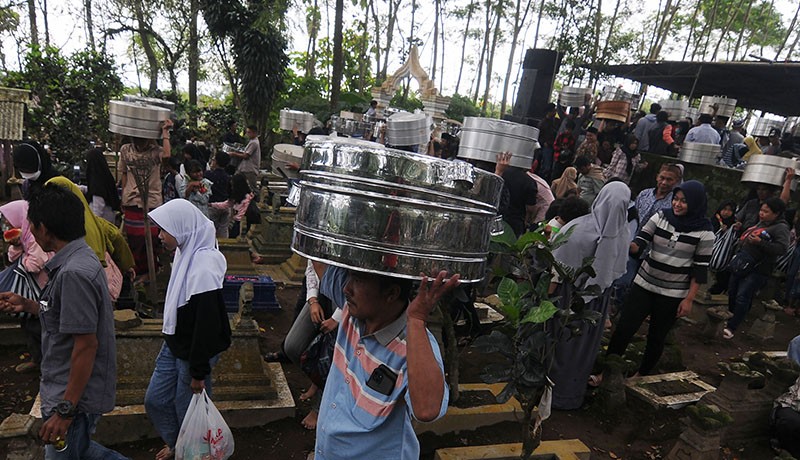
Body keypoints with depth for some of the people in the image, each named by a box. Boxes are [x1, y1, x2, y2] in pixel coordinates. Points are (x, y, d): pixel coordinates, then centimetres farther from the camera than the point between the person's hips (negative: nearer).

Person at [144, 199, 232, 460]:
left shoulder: (203, 267, -29)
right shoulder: (186, 253, -1)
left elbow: (207, 323, -27)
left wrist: (199, 371, -20)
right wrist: (170, 339, 21)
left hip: (194, 350, -9)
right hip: (174, 344, 9)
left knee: (188, 410, 11)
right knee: (155, 400, 20)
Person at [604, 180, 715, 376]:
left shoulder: (704, 232, -8)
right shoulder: (660, 217, -3)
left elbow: (700, 269, -6)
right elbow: (639, 243, -8)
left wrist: (689, 299, -7)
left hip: (673, 294, -1)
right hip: (644, 284, 2)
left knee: (656, 337, 12)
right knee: (624, 329, -2)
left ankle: (642, 374, 33)